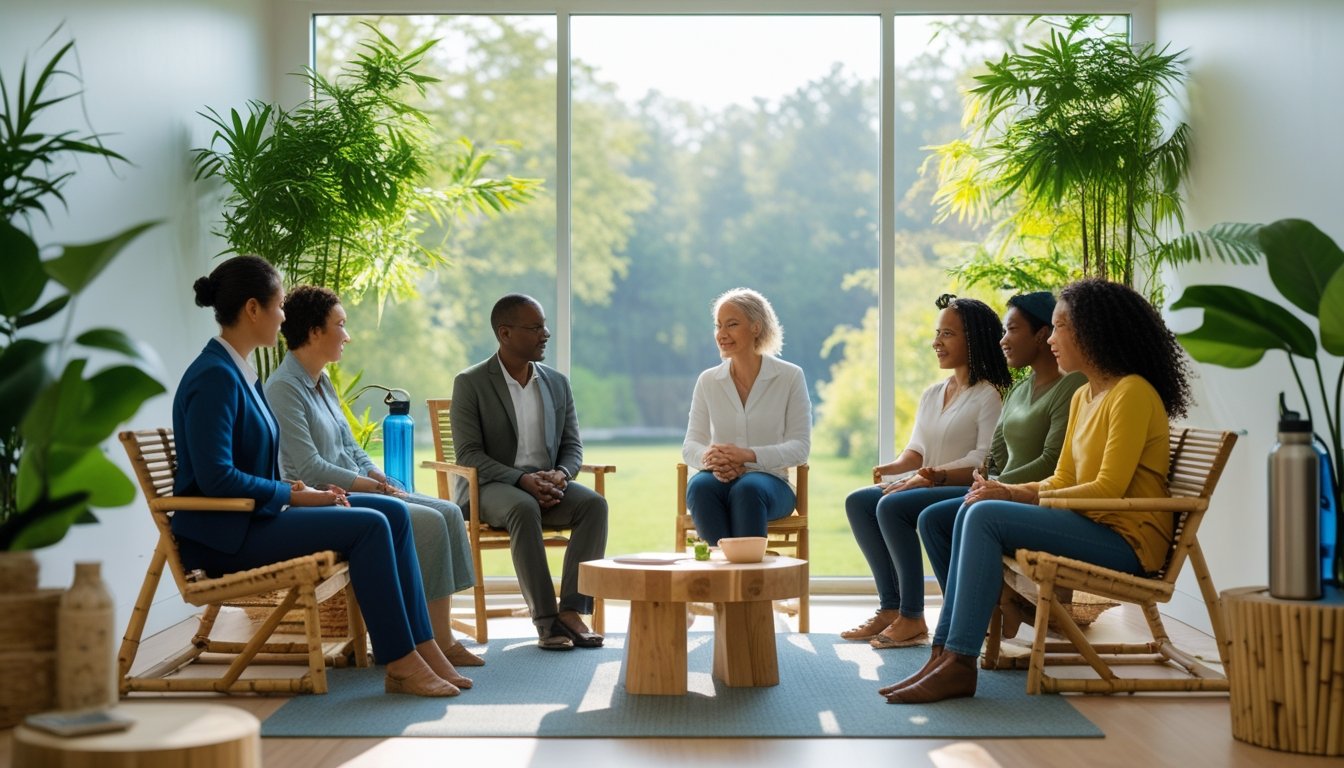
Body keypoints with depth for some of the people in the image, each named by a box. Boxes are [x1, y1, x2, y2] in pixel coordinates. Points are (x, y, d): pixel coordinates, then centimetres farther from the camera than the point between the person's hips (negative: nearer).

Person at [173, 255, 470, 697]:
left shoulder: (238, 372, 13)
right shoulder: (215, 377, -18)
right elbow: (215, 478, -24)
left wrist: (302, 491, 3)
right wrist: (293, 494, -15)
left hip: (256, 513, 10)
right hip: (224, 534, -10)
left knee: (394, 512, -1)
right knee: (369, 525, -21)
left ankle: (420, 645, -4)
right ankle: (401, 664, -14)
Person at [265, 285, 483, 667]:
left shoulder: (322, 381, 16)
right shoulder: (283, 387, -14)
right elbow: (309, 468, -19)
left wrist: (381, 477, 1)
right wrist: (370, 485, -15)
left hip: (354, 489, 9)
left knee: (448, 512, -7)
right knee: (428, 522, -22)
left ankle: (443, 636, -11)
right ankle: (439, 642, -15)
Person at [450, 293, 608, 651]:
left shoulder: (557, 383, 12)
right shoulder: (470, 383, -3)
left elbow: (572, 446, 11)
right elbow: (469, 454, -10)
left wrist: (560, 474, -14)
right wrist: (522, 480, -23)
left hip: (546, 485, 4)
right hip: (490, 487, -4)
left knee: (594, 503, -26)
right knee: (524, 509, -38)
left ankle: (571, 610, -29)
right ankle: (546, 619, -34)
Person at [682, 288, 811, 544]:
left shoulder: (790, 377, 2)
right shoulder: (707, 381, 10)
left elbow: (800, 447, -4)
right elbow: (690, 445, 7)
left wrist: (748, 455, -21)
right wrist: (709, 458, -19)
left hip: (770, 480, -2)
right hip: (720, 480, 2)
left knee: (748, 489, -38)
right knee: (699, 484, -34)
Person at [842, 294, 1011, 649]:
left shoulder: (989, 395, -8)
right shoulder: (932, 394, 19)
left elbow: (985, 461, -17)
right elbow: (916, 449, 17)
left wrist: (934, 475, -24)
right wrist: (895, 466, -6)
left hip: (968, 492, -9)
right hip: (930, 488, 9)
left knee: (892, 506, -29)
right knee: (858, 501, -8)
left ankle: (912, 619, -23)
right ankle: (890, 608, -10)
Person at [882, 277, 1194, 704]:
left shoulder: (1132, 393, -13)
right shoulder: (1083, 397, 16)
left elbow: (1108, 489, -18)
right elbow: (1061, 481, 16)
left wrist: (1014, 496, -16)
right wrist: (1008, 491, -4)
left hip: (1127, 539, -9)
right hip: (1095, 528, 9)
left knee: (986, 517, -21)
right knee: (972, 515, -5)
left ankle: (960, 664, -23)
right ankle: (945, 652, -11)